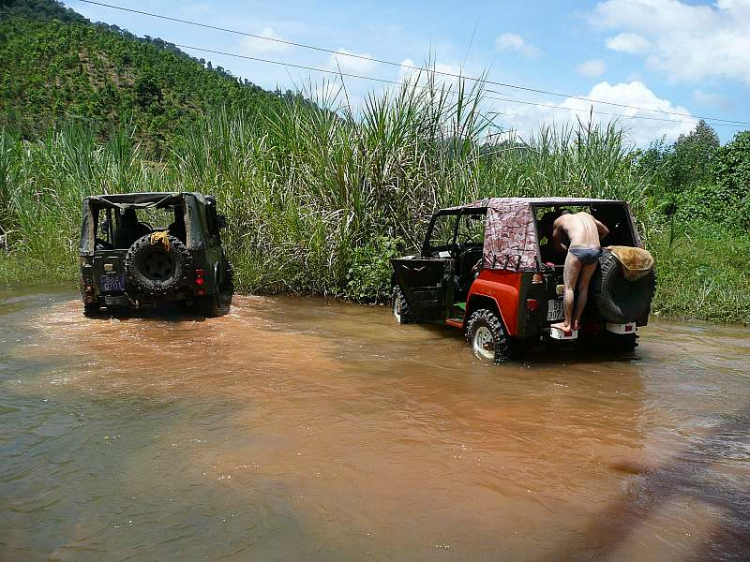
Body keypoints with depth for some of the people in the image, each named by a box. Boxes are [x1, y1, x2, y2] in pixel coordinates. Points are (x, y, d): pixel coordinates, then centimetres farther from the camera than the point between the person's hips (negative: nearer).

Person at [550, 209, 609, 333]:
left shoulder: (559, 220, 20)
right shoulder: (586, 215, 31)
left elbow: (556, 242, 31)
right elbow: (605, 231, 40)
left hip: (578, 250, -4)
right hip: (595, 251, 5)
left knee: (569, 287, 3)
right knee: (583, 287, 13)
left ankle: (567, 323, 2)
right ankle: (576, 322, 17)